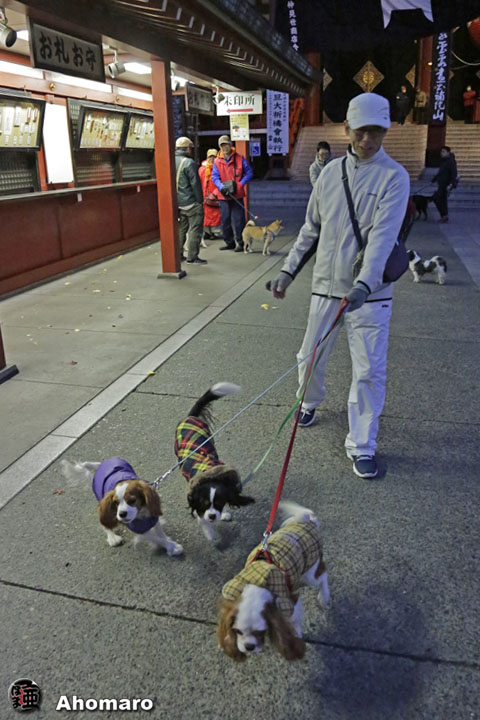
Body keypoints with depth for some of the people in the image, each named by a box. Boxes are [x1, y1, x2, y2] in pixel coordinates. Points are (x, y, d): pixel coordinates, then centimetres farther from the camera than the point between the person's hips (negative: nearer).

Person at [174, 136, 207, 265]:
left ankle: (178, 254, 19)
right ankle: (192, 257, -2)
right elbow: (195, 183, -15)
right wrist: (200, 200, -7)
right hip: (190, 202, -8)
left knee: (180, 228, 17)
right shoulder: (189, 162, -14)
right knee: (195, 229, -2)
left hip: (177, 202, 8)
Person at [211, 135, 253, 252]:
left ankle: (240, 243, 6)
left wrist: (240, 184, -11)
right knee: (225, 220, 7)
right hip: (223, 195, 2)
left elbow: (249, 173, 3)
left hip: (237, 195, -2)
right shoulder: (217, 161, 5)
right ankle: (229, 243, 19)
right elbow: (214, 177, -2)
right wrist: (222, 187, -21)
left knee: (238, 219, -3)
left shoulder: (239, 159, 2)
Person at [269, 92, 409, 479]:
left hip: (370, 292, -4)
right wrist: (289, 270, 9)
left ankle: (362, 446, 15)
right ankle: (309, 401, 46)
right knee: (310, 357, 15)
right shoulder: (331, 171, 7)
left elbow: (384, 235, -19)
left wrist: (364, 284, -33)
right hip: (326, 286, 4)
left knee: (369, 371, 0)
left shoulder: (394, 176, -7)